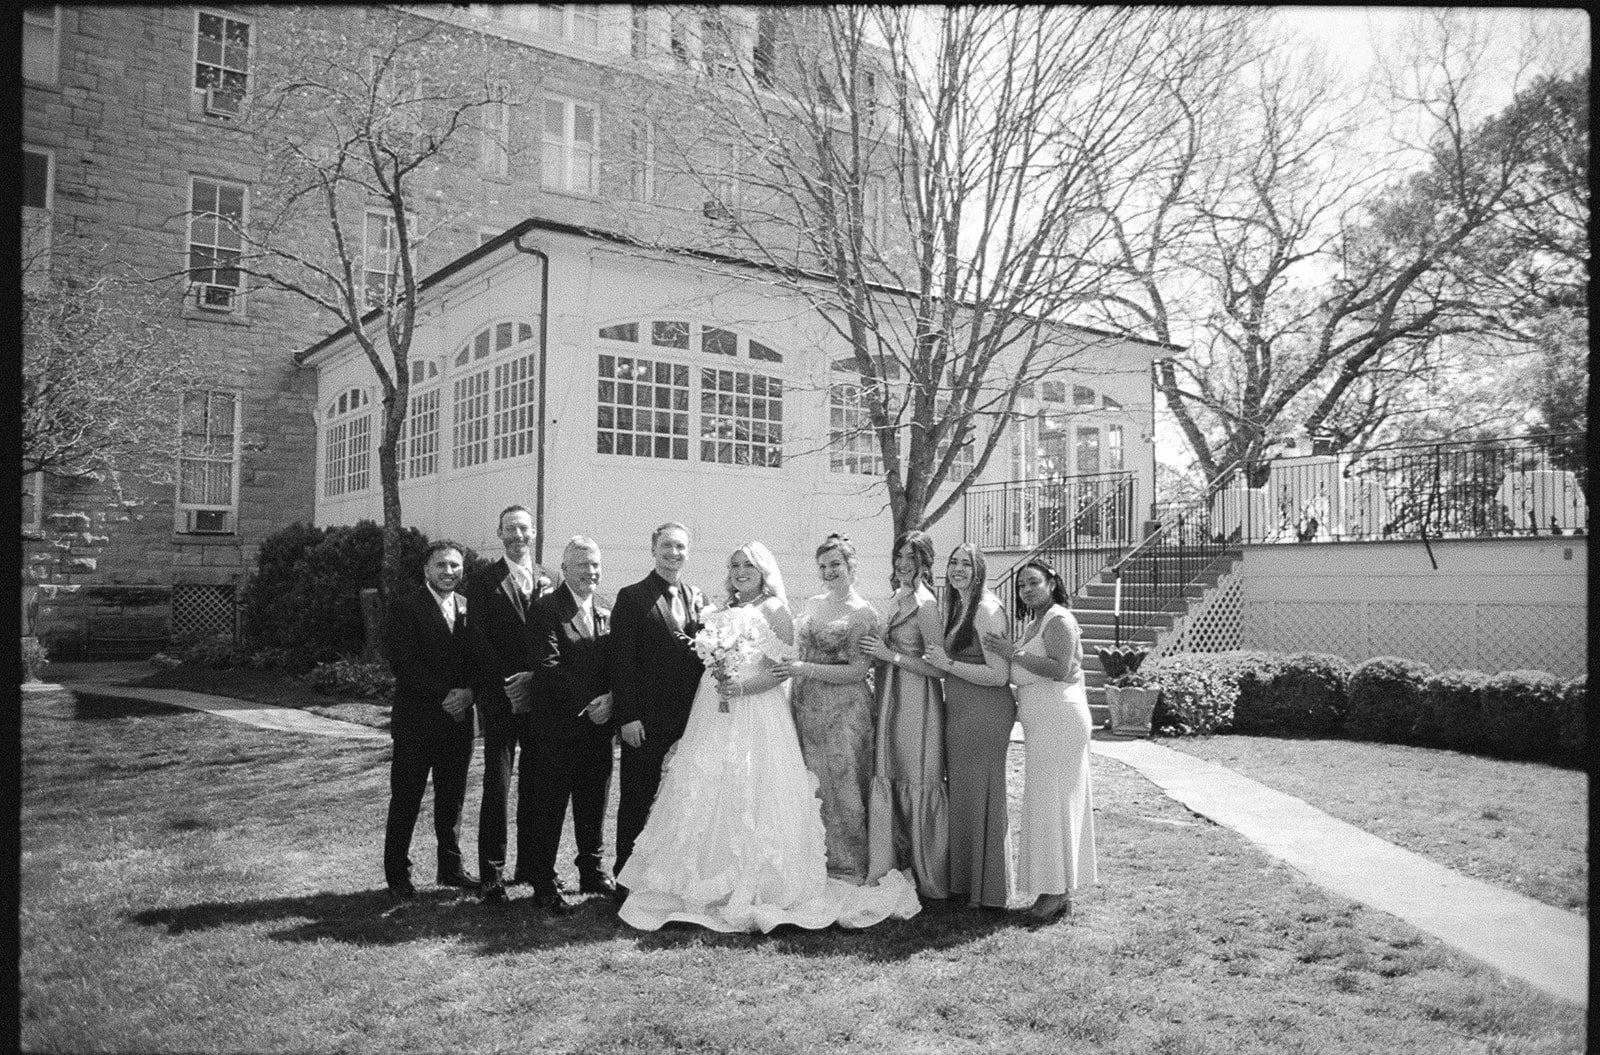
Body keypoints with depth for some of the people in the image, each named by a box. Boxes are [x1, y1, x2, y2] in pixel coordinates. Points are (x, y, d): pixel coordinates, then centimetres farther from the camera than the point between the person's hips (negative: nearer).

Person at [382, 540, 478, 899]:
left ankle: (451, 868, 26)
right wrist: (444, 695, -17)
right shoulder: (405, 607, -6)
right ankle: (397, 876, 15)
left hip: (458, 720, 5)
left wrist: (469, 693, -10)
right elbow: (402, 663, -14)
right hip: (416, 721, -5)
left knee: (453, 800, 13)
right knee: (405, 801, 4)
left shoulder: (469, 609, 10)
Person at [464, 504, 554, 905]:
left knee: (535, 784, 8)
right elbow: (480, 641, -4)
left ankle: (531, 864, 18)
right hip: (500, 698, -3)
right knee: (497, 785, -3)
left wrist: (534, 678, -8)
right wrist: (508, 682, -12)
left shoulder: (548, 581, 10)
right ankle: (492, 875, 3)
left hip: (540, 695, 3)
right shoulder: (483, 582, 2)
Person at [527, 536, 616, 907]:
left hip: (599, 725, 6)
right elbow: (548, 667, -16)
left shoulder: (606, 614, 13)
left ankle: (592, 871, 27)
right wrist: (585, 703, -19)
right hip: (557, 727, -5)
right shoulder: (546, 608, -7)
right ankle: (543, 882, 12)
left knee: (594, 806, 13)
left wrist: (609, 699, -9)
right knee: (548, 807, 2)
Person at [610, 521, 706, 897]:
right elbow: (621, 660, -7)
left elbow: (706, 655, 13)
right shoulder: (632, 598, -3)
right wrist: (627, 716, -13)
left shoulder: (698, 599, 11)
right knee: (636, 802, 5)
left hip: (689, 721, 4)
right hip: (645, 721, -4)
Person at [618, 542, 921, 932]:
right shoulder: (721, 614, 18)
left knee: (752, 796, -8)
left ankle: (756, 888, -1)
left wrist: (742, 687, -23)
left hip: (757, 714, -6)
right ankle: (708, 887, 12)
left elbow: (779, 669, -10)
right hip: (713, 717, 6)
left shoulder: (775, 610, -1)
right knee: (705, 794, 4)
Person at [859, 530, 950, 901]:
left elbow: (937, 666, -17)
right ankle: (894, 865, 24)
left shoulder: (924, 604, -14)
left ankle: (930, 880, 14)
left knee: (918, 785, 1)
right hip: (891, 700, 8)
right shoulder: (895, 600, 12)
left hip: (916, 702, -8)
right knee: (890, 782, 12)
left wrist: (889, 655, -18)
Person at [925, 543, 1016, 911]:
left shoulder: (987, 610, -15)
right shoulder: (957, 608, 13)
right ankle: (963, 883, 27)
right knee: (962, 796, 15)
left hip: (985, 714, -9)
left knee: (980, 796, 0)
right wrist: (943, 661, 5)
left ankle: (987, 893, 13)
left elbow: (999, 675, -20)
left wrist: (948, 663, -18)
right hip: (960, 712, 9)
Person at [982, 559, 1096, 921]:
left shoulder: (1059, 619, -10)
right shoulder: (1034, 623, 19)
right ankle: (1060, 890, 17)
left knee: (1051, 800, -6)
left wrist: (1014, 653, -19)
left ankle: (1056, 891, 1)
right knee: (1052, 801, 11)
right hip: (1044, 723, 10)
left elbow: (1060, 669, -23)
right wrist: (1008, 654, 7)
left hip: (1058, 719, -10)